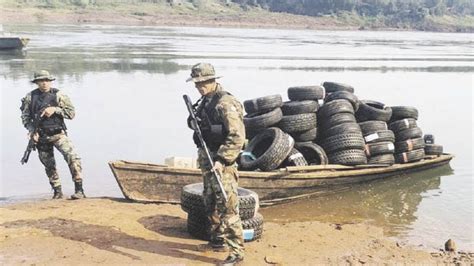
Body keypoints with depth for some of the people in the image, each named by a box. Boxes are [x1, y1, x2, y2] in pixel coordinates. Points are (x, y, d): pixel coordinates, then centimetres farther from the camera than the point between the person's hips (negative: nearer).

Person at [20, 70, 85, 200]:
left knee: (73, 157, -22)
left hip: (58, 134, -3)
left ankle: (79, 190, -19)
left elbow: (71, 112, -6)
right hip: (41, 137, 3)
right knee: (49, 166, 11)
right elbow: (25, 116, 6)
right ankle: (57, 192, 26)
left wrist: (55, 109, -19)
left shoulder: (58, 95, -3)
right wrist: (31, 130, -10)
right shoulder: (30, 97, 2)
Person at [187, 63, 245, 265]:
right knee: (210, 204, 19)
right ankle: (218, 240, 35)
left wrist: (222, 160, -27)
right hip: (207, 159, 10)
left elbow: (237, 137, -23)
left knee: (227, 207, -7)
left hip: (221, 161, -10)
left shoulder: (225, 103, -17)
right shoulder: (205, 102, 11)